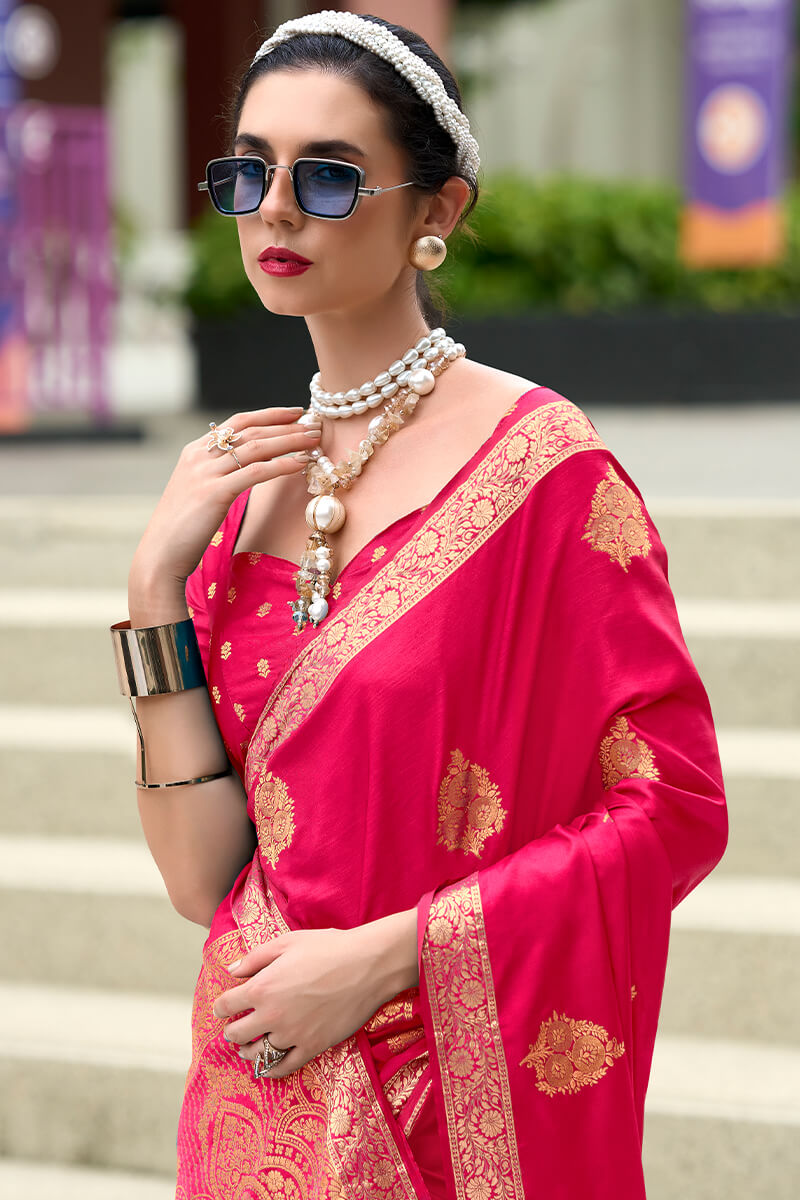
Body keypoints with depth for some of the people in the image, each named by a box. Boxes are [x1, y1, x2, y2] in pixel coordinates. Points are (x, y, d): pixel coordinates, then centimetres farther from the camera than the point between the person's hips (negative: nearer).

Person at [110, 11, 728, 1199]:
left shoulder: (538, 463, -11)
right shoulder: (246, 478, 5)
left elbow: (675, 805, -14)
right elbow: (202, 875, 0)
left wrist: (378, 956, -16)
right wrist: (157, 587, -9)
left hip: (467, 1104, -5)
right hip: (262, 1093, 5)